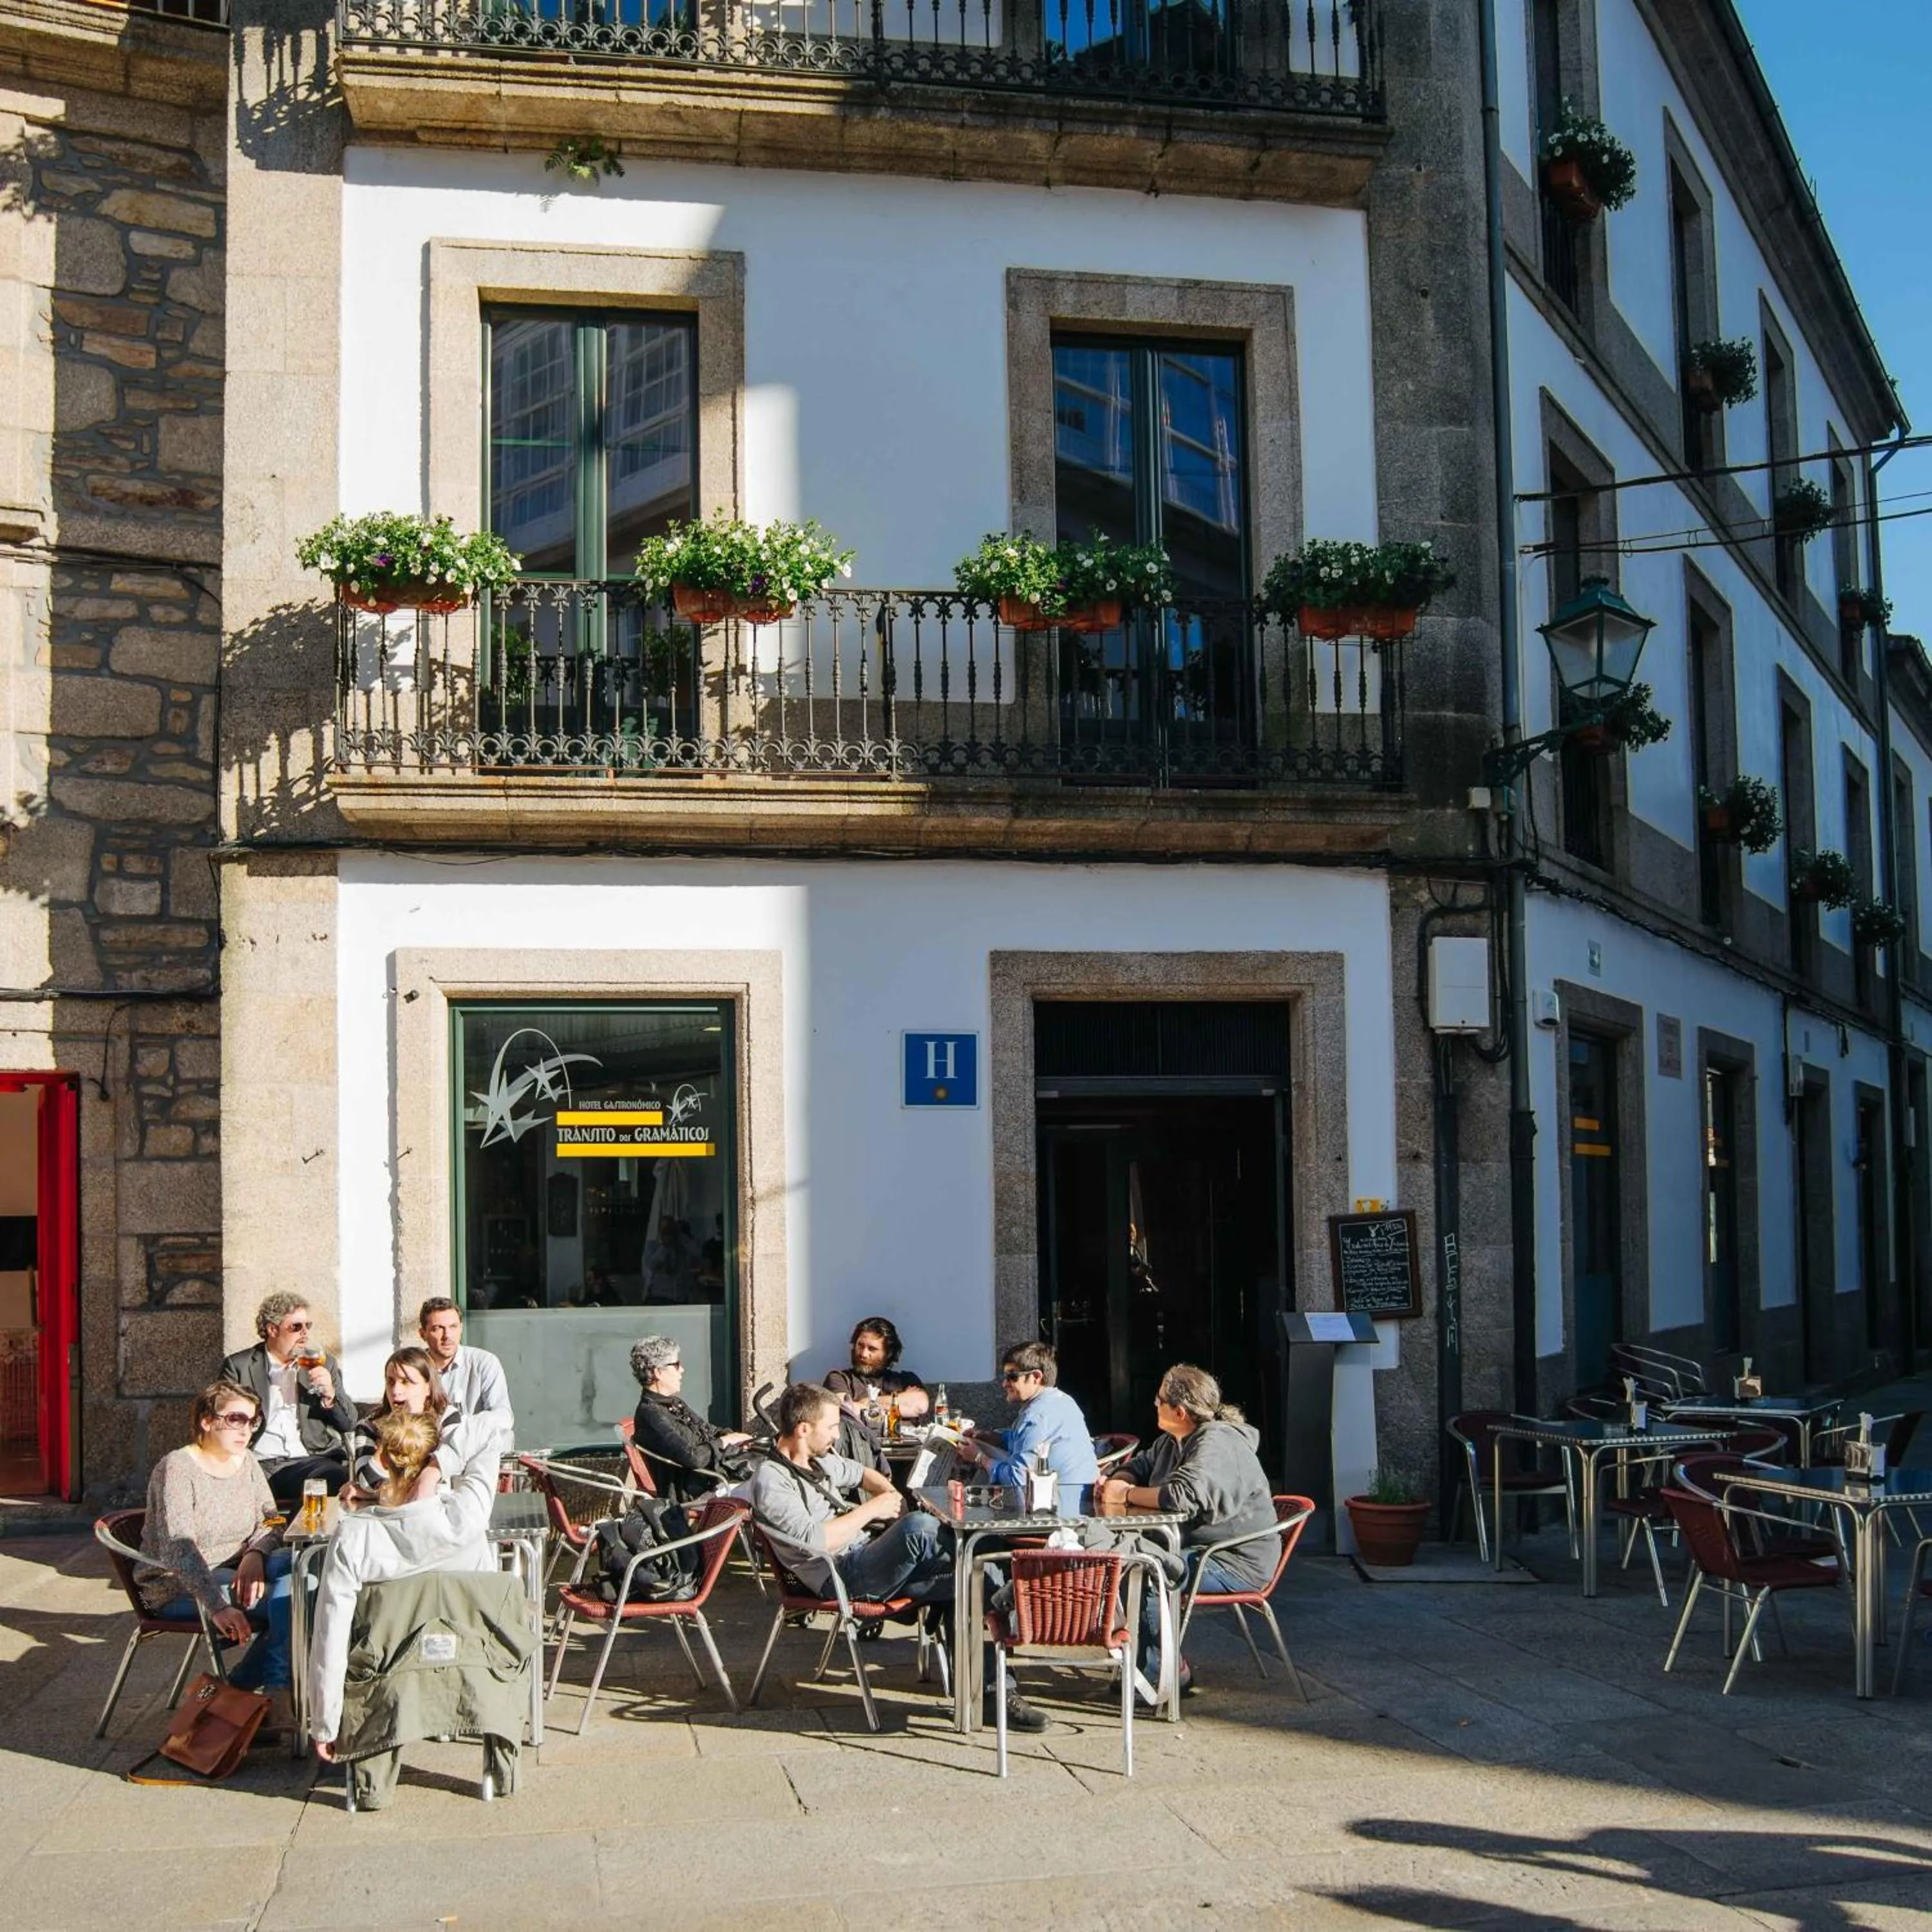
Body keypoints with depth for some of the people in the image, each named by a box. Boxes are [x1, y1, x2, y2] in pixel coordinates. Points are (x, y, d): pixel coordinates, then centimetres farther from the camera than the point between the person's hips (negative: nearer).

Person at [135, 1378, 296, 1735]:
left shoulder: (247, 1463, 8)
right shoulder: (177, 1468, -16)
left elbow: (270, 1521, 3)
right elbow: (178, 1549, -28)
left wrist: (254, 1554, -21)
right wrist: (218, 1607, -39)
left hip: (228, 1572, 7)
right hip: (174, 1586, -7)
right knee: (285, 1599, -25)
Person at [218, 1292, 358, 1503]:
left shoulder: (325, 1363, 19)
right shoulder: (239, 1366, 13)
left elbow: (350, 1424, 17)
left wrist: (330, 1395, -3)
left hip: (308, 1460, 1)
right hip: (260, 1466, -1)